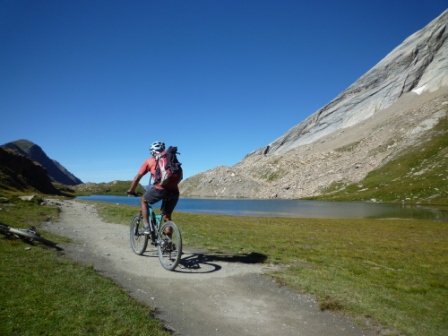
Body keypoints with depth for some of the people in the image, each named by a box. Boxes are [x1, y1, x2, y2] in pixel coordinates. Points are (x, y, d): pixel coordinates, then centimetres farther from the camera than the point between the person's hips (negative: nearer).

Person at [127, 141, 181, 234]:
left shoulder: (149, 161, 17)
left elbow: (137, 177, 19)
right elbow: (179, 177, 26)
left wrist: (131, 191, 33)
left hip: (160, 189, -3)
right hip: (174, 191, 3)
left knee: (143, 200, 27)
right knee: (167, 216, 21)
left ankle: (146, 227, 17)